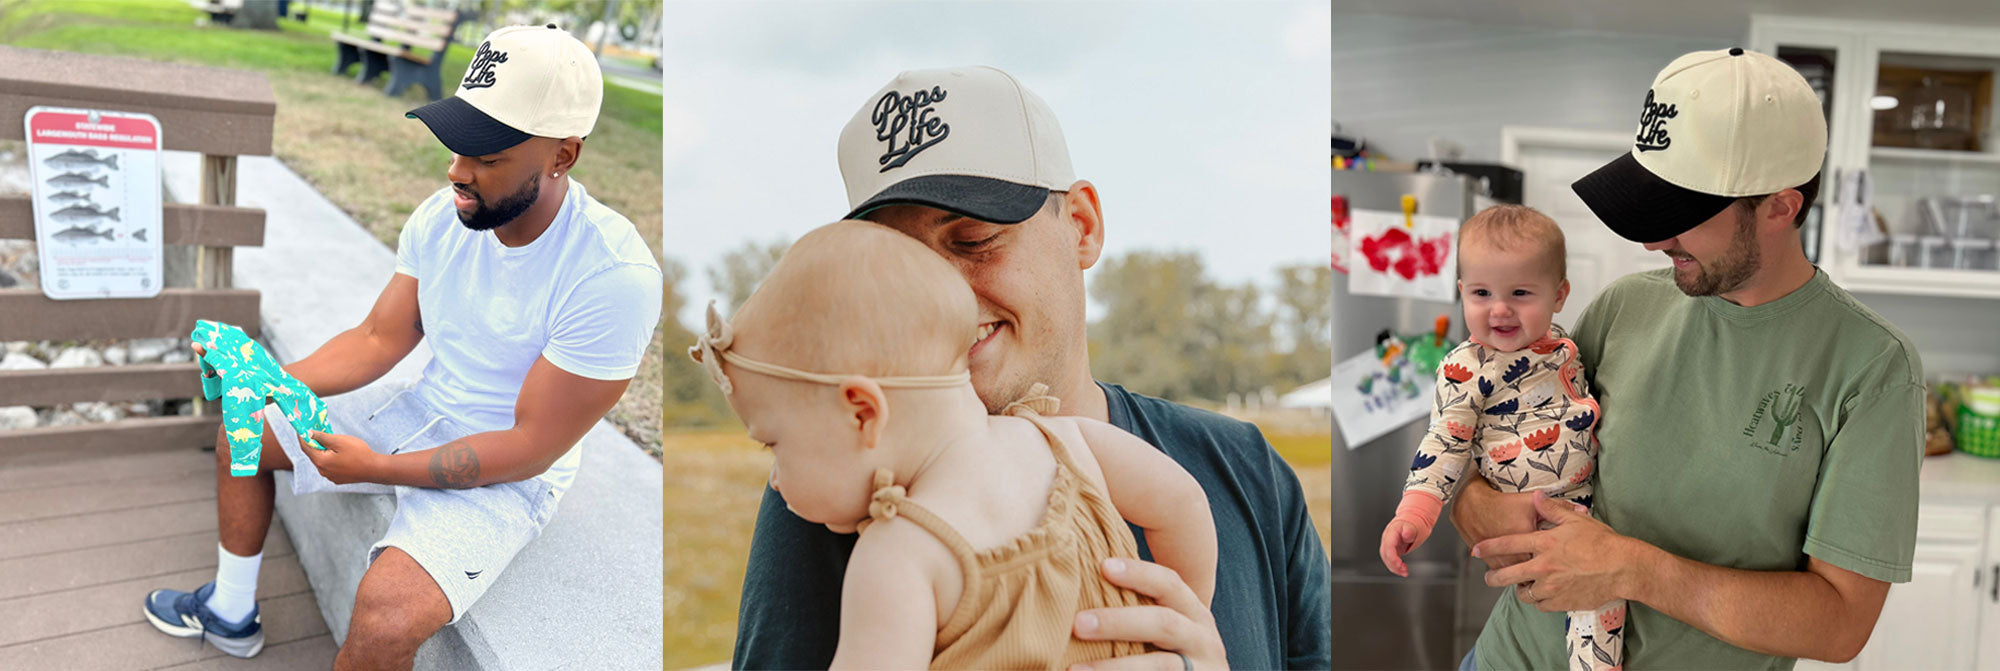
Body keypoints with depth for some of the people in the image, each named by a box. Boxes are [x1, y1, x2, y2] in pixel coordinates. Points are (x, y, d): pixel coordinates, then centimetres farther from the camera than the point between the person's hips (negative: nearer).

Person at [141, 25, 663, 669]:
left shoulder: (615, 275, -30)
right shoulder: (441, 216, -8)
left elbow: (531, 446, -26)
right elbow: (378, 339, 2)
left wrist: (377, 469, -25)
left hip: (507, 473, -7)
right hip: (419, 412, 8)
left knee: (384, 618, -30)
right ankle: (231, 613, 36)